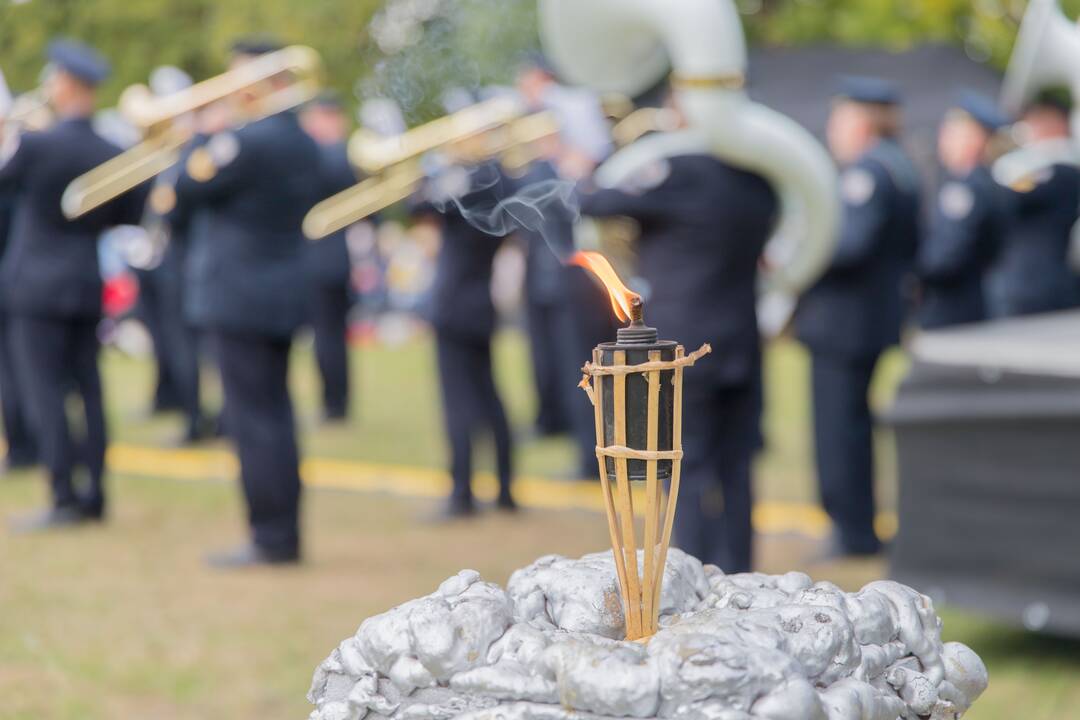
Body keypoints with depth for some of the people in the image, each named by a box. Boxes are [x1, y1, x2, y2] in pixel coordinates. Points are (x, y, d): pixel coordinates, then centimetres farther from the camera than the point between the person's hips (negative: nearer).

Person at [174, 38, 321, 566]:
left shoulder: (246, 142, -18)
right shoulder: (302, 141, 10)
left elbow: (187, 190, -13)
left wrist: (209, 137, 0)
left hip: (240, 298, -9)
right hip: (281, 297, 9)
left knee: (254, 420, -5)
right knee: (272, 417, 14)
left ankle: (271, 537, -3)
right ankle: (283, 533, 17)